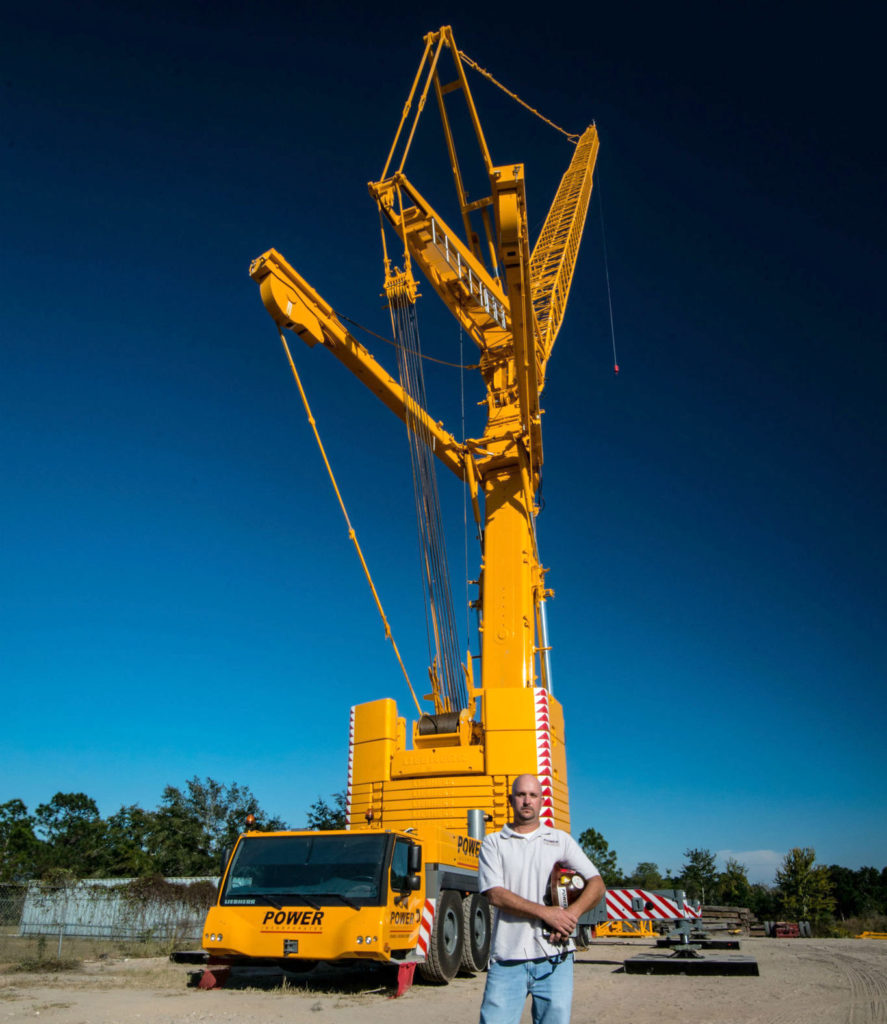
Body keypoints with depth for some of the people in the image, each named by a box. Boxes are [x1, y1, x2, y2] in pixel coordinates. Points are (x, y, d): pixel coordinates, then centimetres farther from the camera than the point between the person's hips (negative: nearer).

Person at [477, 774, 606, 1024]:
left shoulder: (561, 840, 13)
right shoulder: (494, 843, 8)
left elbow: (596, 884, 7)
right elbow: (495, 893, -5)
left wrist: (571, 914, -11)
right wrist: (546, 912, -13)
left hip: (554, 958, 1)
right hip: (508, 959, -1)